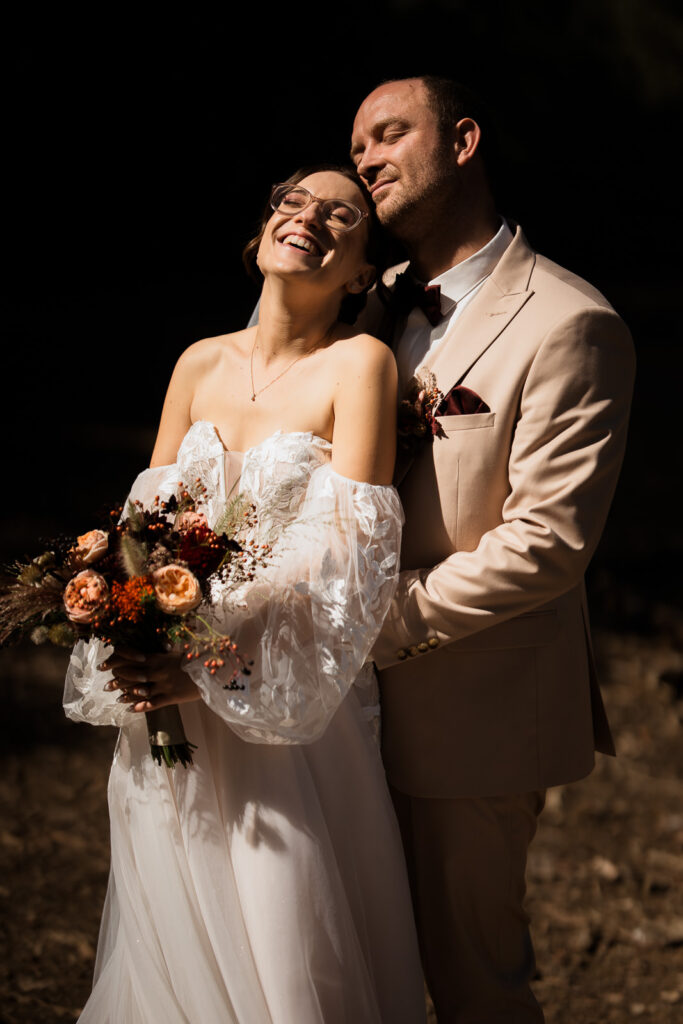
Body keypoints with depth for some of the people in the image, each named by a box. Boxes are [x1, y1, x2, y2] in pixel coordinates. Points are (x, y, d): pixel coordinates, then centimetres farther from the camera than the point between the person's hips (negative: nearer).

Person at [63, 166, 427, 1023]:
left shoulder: (359, 364, -7)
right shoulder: (200, 364, 8)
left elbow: (347, 552, -16)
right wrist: (135, 648, -11)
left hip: (285, 711, -4)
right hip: (171, 708, 5)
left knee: (286, 942, 2)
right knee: (175, 933, 14)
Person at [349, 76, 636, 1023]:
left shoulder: (568, 325, -14)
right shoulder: (379, 305, 10)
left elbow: (548, 543, -19)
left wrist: (389, 621, -19)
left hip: (474, 714, -7)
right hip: (370, 697, 7)